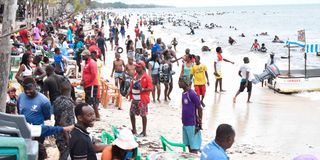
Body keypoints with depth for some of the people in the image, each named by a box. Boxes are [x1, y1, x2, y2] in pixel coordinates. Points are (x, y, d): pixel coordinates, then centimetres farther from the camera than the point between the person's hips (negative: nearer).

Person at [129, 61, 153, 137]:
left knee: (143, 115, -1)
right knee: (132, 113, 11)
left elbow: (151, 88, -15)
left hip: (142, 99, -8)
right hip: (134, 99, 8)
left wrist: (143, 89, -28)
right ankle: (134, 130, 25)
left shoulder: (146, 77, -12)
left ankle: (144, 132, 8)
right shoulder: (135, 75, 13)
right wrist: (130, 93, 16)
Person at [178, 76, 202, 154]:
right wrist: (183, 120, 18)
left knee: (194, 146, -2)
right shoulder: (183, 93, 9)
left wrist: (199, 122, -11)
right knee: (188, 144, 14)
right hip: (185, 123, 8)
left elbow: (199, 108, -13)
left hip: (192, 124, -8)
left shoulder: (192, 94, -17)